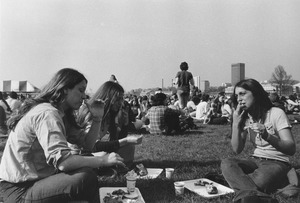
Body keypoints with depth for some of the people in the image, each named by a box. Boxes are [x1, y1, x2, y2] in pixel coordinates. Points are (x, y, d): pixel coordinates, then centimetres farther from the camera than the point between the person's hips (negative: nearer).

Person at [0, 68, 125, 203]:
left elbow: (85, 144, 6)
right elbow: (62, 161, -31)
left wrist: (97, 119, -3)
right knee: (86, 179, -25)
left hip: (36, 179, 10)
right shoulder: (47, 114, -20)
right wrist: (103, 160, -26)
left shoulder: (61, 114, 12)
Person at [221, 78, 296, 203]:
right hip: (255, 161, 6)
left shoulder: (276, 113, -6)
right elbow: (237, 149, 2)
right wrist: (235, 124, -10)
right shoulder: (245, 118, 9)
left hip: (277, 163, -5)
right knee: (226, 163, -29)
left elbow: (291, 149, -16)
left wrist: (267, 136, -34)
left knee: (259, 180, -41)